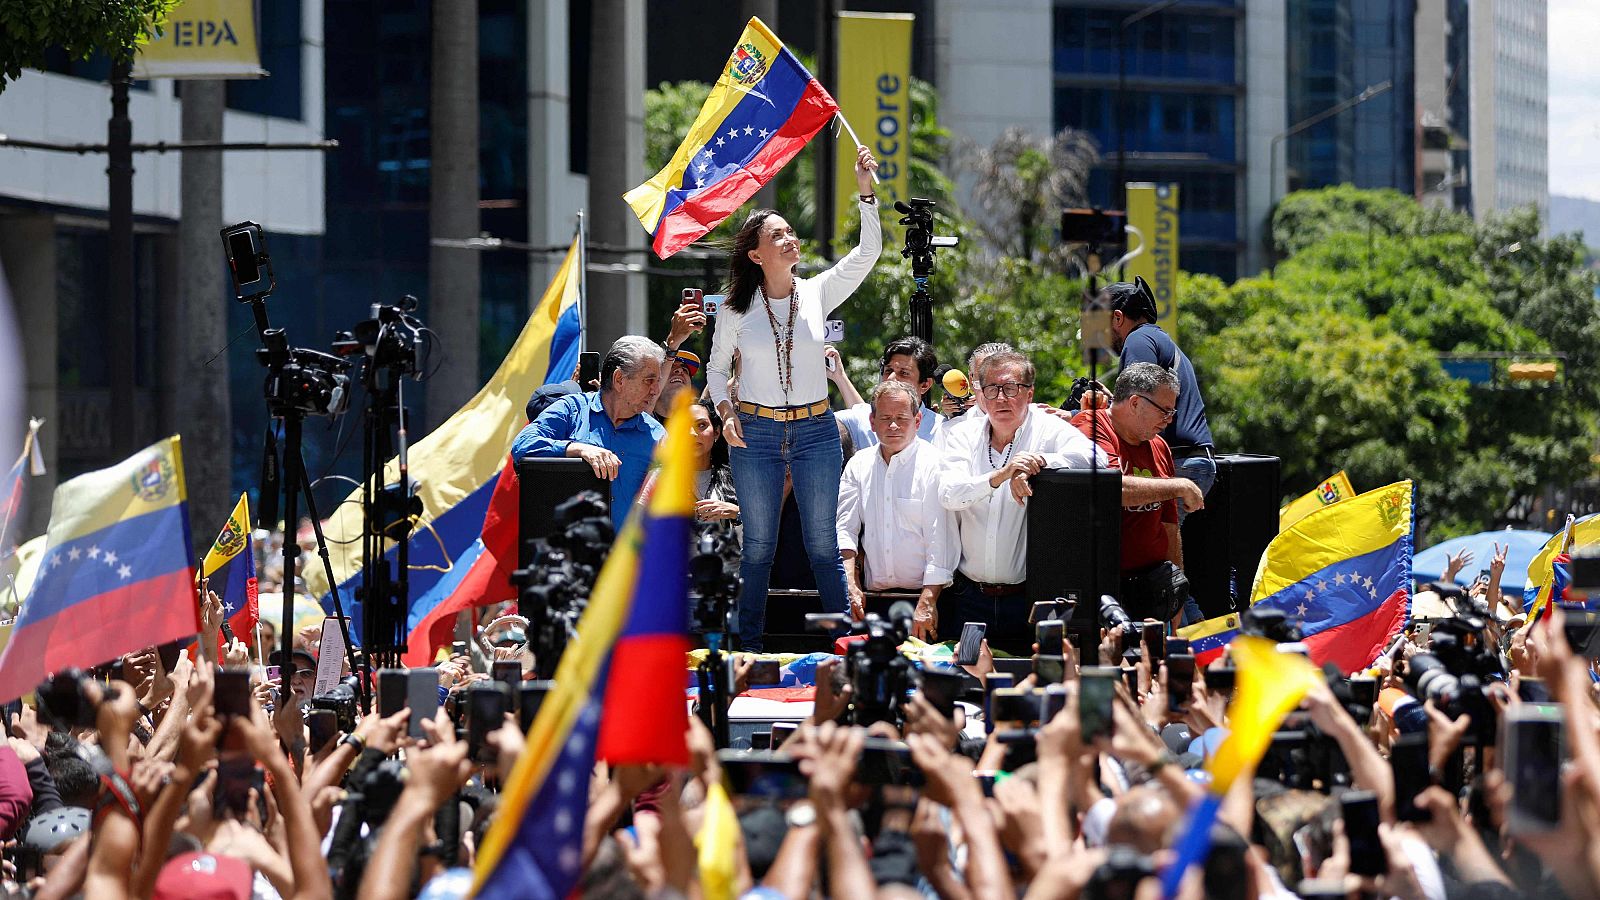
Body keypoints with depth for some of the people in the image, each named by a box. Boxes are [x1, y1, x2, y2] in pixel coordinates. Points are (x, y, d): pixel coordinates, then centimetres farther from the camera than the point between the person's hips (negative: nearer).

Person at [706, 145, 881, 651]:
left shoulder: (818, 293, 1)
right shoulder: (737, 310, 0)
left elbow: (868, 252, -8)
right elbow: (717, 367, 11)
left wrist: (866, 191, -17)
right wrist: (725, 411, -6)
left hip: (815, 430, 1)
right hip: (755, 433, 0)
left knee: (823, 544, 2)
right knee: (758, 546, 4)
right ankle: (749, 647, 11)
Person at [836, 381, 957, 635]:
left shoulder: (934, 464, -2)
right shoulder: (859, 465, 15)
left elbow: (942, 541, -8)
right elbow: (845, 527, 11)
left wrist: (927, 603, -16)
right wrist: (851, 587, -4)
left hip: (924, 595, -4)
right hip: (873, 598, 4)